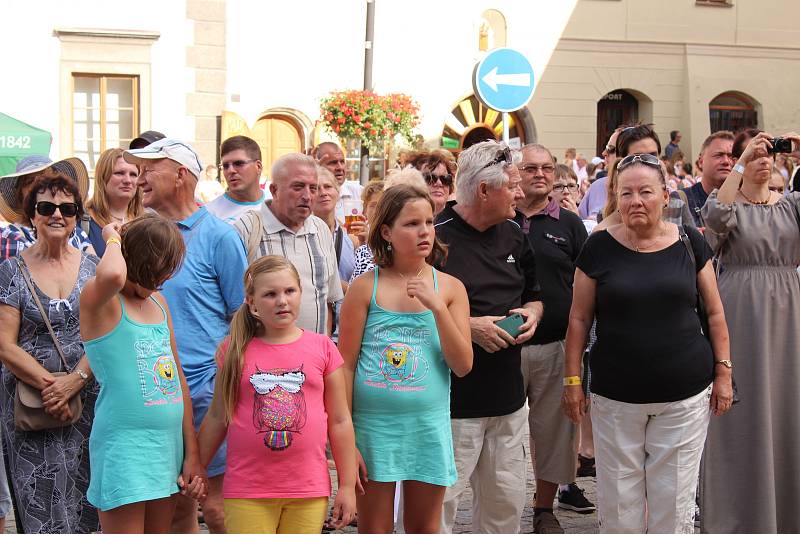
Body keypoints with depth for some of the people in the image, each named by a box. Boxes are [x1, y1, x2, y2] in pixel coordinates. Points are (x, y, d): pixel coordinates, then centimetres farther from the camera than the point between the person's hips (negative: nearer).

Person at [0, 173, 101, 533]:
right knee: (42, 499, -3)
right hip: (30, 401, -2)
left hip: (86, 396, 2)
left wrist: (75, 380, -13)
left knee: (82, 496, 4)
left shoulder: (92, 268, 6)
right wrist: (47, 383, -15)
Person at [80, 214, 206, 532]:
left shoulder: (158, 302, 13)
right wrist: (113, 240, -13)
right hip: (123, 447, -7)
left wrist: (192, 453, 13)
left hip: (168, 445, 7)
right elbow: (111, 276, -36)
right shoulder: (99, 301, -9)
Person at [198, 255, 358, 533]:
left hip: (309, 491, 1)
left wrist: (347, 485, 5)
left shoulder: (322, 348, 2)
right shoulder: (235, 349, 1)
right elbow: (218, 416, 10)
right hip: (247, 492, -1)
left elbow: (339, 421, 6)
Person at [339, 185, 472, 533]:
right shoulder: (365, 288, -4)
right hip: (373, 425, -2)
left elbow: (463, 366, -4)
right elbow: (346, 365, -3)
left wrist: (437, 306, -15)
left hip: (429, 426, 2)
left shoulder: (450, 287, 2)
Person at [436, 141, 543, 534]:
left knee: (507, 501, 14)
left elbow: (532, 294, 24)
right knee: (440, 502, -2)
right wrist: (467, 327, -19)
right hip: (453, 399, -7)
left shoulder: (513, 235, 11)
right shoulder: (436, 239, -13)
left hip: (507, 395, 7)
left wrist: (532, 313, 1)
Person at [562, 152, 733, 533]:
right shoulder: (599, 247, -2)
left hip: (685, 395, 1)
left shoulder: (689, 242, 1)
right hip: (615, 397, 0)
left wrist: (723, 371, 4)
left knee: (674, 501, 7)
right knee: (618, 502, 6)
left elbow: (714, 312, 8)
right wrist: (572, 379, -1)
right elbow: (579, 319, 3)